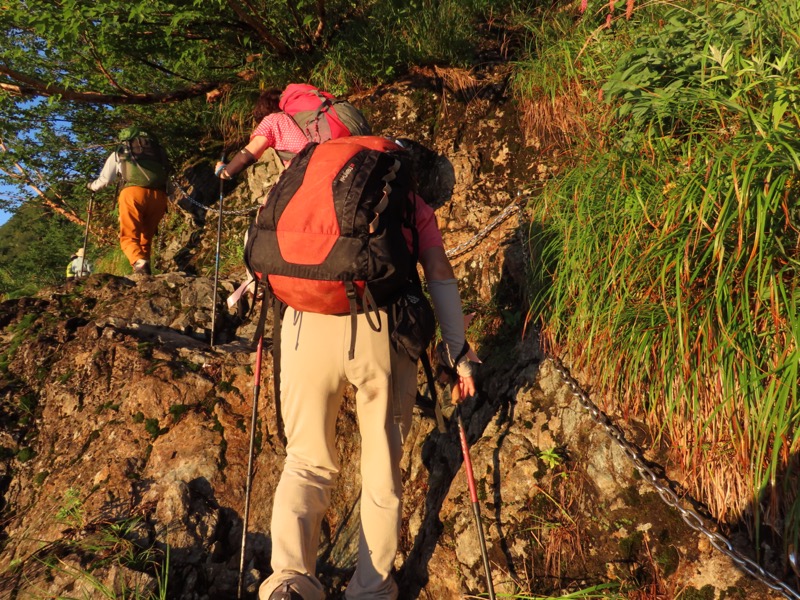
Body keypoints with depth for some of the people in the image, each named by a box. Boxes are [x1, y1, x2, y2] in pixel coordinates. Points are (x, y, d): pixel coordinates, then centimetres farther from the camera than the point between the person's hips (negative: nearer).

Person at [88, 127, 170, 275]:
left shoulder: (119, 153, 25)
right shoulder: (157, 150, 31)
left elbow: (104, 180, 29)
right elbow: (167, 177, 27)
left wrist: (92, 186, 49)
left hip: (133, 192, -3)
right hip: (159, 195, 3)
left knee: (129, 236, -3)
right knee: (146, 237, 14)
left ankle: (139, 263, -31)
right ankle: (144, 272, 2)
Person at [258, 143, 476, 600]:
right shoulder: (413, 202, 23)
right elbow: (440, 274, 13)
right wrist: (458, 352, 13)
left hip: (307, 322, 2)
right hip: (382, 327, -1)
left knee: (308, 461, 17)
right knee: (383, 467, 16)